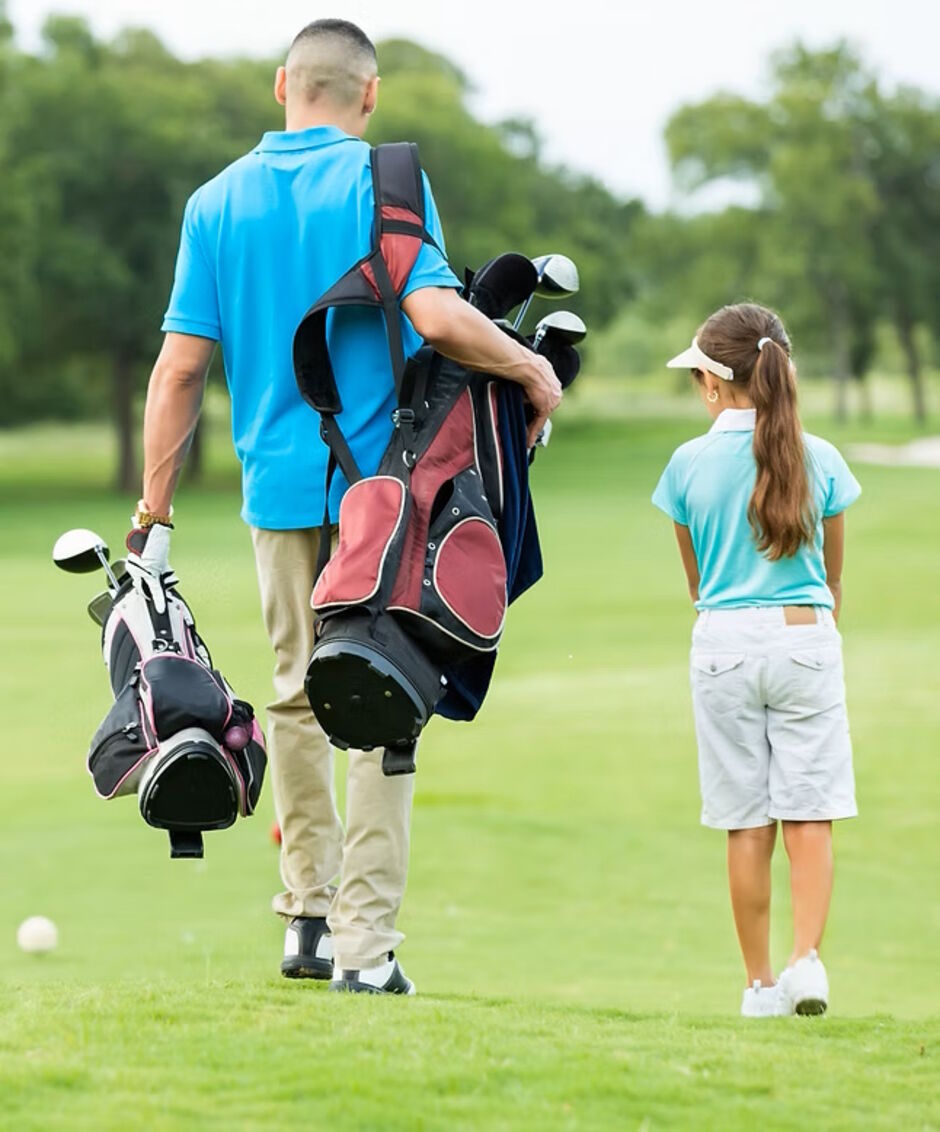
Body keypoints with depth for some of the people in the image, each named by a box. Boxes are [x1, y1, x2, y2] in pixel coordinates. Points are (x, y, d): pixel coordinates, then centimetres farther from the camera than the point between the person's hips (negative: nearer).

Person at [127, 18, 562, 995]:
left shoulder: (218, 201, 7)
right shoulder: (383, 182, -5)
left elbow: (180, 368, 4)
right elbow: (436, 317, -19)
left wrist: (155, 514, 7)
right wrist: (532, 371, -2)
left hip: (277, 485, 4)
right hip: (381, 477, -4)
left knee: (297, 694, 18)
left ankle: (308, 915, 19)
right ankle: (365, 942, -4)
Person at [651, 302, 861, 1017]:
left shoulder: (691, 464, -3)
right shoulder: (820, 461, -1)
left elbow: (696, 582, 10)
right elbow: (834, 576, 11)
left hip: (725, 643, 0)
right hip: (807, 638, 0)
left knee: (748, 824, 5)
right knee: (809, 815, 2)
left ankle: (761, 982, 8)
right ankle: (808, 956, -13)